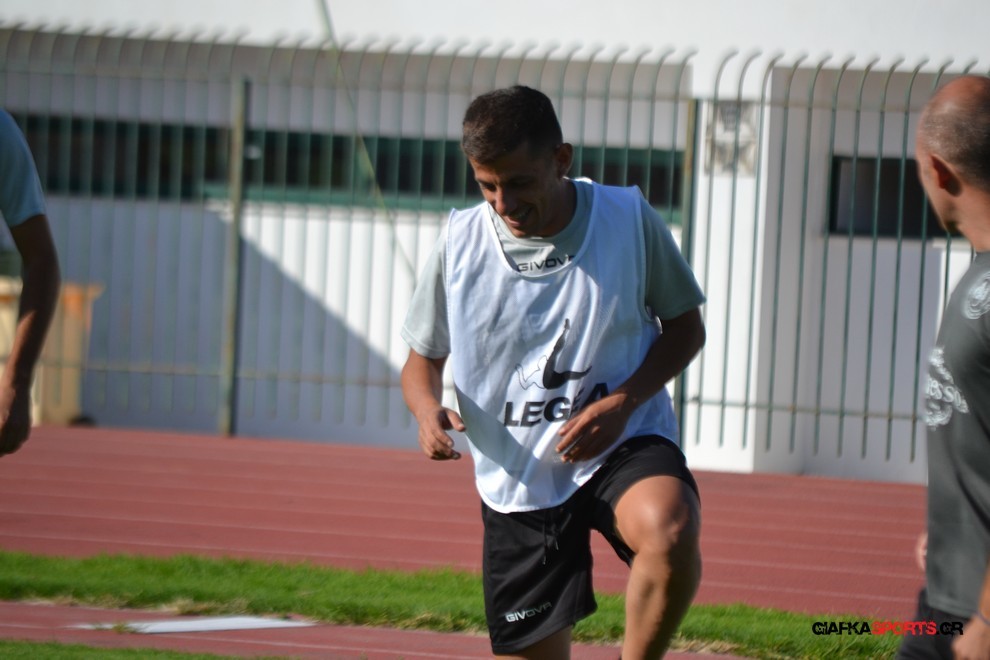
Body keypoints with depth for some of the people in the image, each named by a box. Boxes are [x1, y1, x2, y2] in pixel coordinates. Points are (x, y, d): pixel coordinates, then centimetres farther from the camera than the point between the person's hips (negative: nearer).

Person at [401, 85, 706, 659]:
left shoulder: (630, 218, -8)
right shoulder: (460, 242, -4)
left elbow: (686, 327, 3)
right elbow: (424, 357, 9)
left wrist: (623, 401, -14)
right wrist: (428, 408, -15)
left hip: (623, 445, -2)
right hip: (516, 481, 2)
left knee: (671, 536, -35)